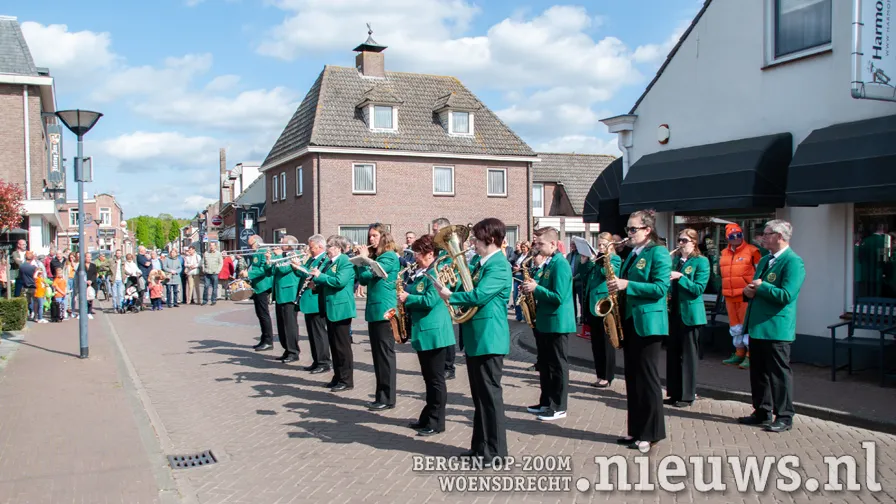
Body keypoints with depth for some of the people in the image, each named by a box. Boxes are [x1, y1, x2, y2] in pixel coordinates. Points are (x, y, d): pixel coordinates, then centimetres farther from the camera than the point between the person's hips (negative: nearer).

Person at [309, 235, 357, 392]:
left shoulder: (345, 261, -12)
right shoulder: (332, 262, 15)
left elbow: (340, 281, -24)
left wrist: (320, 275, -16)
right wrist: (316, 280, 2)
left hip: (341, 308, -9)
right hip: (331, 308, 9)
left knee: (342, 345, -5)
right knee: (334, 344, 13)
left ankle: (346, 381, 2)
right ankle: (338, 377, 22)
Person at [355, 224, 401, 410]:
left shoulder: (389, 256, -11)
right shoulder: (375, 257, 17)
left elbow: (368, 275, -19)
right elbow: (363, 280, 13)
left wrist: (363, 257, -5)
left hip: (385, 311, -9)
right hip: (374, 310, 9)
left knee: (385, 354, -5)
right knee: (378, 354, 12)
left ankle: (388, 398, 0)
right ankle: (381, 395, 19)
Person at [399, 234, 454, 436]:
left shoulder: (436, 273, -14)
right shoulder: (419, 273, 15)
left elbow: (430, 300, -24)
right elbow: (412, 294, 23)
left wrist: (408, 298, -14)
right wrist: (404, 294, 3)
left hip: (434, 332, -10)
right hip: (422, 330, 10)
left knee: (436, 379, -2)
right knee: (428, 378, 16)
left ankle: (436, 423, 5)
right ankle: (427, 418, 24)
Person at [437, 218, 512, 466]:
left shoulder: (499, 266, -15)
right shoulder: (481, 263, 15)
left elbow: (479, 296, -26)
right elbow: (472, 290, 17)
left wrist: (450, 296, -12)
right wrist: (452, 291, -2)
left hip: (489, 338, -10)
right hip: (475, 337, 10)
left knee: (490, 395, -3)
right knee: (479, 395, 16)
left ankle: (496, 451, 6)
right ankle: (480, 446, 27)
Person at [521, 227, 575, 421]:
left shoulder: (560, 265, -17)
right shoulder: (549, 263, 12)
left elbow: (559, 297, -24)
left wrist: (536, 288, -18)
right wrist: (532, 288, 3)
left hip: (557, 323, -10)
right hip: (545, 322, 10)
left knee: (558, 366, 0)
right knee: (545, 364, 15)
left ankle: (559, 407, 8)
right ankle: (546, 402, 25)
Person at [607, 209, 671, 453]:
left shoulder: (658, 253, -9)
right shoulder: (632, 254, 16)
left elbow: (660, 288, -18)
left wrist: (627, 285, -22)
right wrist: (616, 286, 3)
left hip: (648, 324, -8)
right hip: (629, 322, 8)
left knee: (647, 378, -2)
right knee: (632, 378, 12)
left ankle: (651, 433, 7)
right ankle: (636, 430, 21)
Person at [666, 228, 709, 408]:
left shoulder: (701, 261, -5)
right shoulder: (674, 260, 12)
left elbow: (699, 288, -13)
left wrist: (680, 277, -20)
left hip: (690, 314, -6)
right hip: (673, 311, 6)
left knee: (688, 355, 0)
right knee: (672, 353, 8)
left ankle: (688, 395, 9)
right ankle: (674, 393, 16)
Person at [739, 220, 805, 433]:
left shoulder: (793, 262, -13)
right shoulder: (765, 260, 15)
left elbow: (786, 295, -23)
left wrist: (761, 287, -14)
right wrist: (749, 291, 0)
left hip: (776, 328, -9)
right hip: (757, 327, 9)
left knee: (779, 373, 0)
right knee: (758, 372, 15)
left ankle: (784, 417, 11)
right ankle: (762, 412, 26)